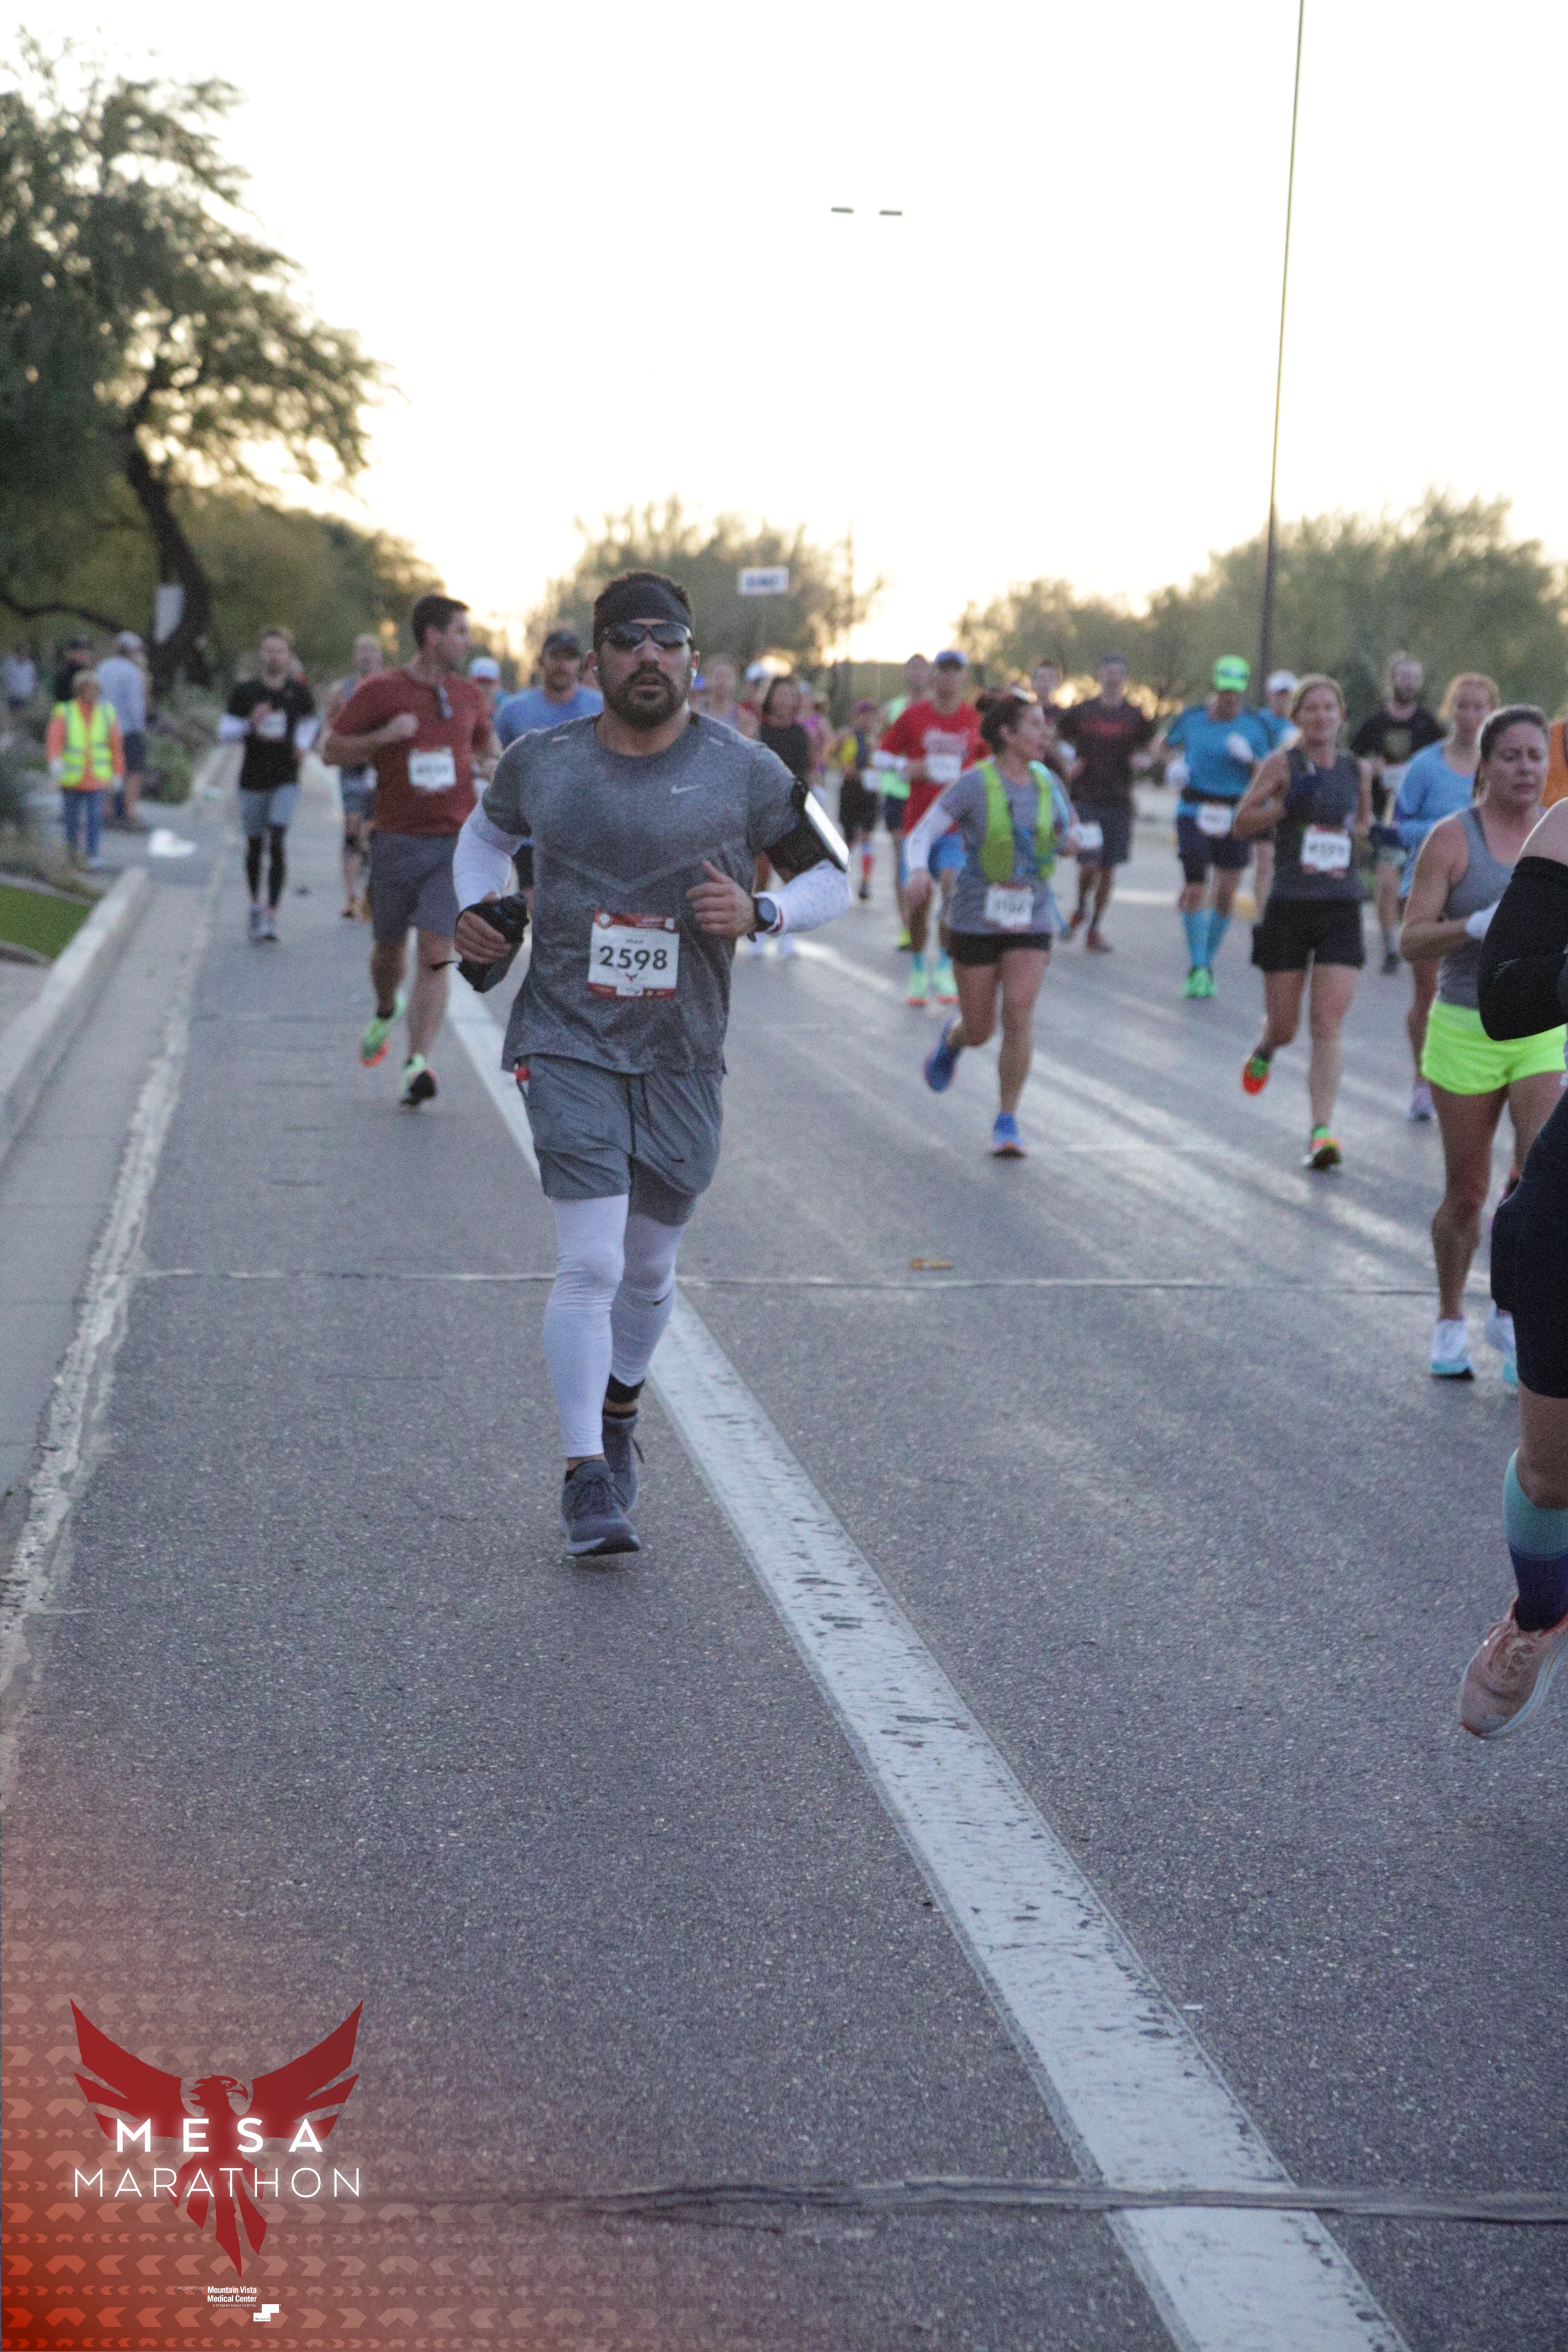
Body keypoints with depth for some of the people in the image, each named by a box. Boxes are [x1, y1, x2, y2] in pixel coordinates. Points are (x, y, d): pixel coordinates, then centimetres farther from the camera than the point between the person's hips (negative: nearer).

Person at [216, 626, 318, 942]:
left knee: (277, 844, -15)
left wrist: (304, 744, 2)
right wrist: (250, 723, -19)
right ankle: (256, 903, 34)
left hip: (286, 780, -1)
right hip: (253, 781, 1)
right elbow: (224, 732, -1)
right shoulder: (245, 691, -2)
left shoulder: (299, 692, 0)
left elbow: (311, 720, 21)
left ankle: (272, 916, -15)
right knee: (255, 845, 11)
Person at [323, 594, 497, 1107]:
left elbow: (486, 738, 28)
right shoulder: (379, 691, -2)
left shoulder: (468, 694, 9)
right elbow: (333, 749, 0)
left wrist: (491, 763, 5)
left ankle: (418, 1064, -13)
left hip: (455, 840, 1)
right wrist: (383, 737, -16)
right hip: (397, 841, -1)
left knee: (435, 953, -11)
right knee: (390, 947, 12)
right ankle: (385, 1014, 45)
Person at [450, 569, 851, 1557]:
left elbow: (831, 880, 5)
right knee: (590, 1262, -13)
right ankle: (588, 1478, -4)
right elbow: (488, 831, 22)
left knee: (650, 1270, 14)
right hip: (569, 1043, -1)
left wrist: (760, 911, -15)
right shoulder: (543, 763, 1)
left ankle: (618, 1412, 43)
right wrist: (474, 904, 3)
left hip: (683, 1058, 1)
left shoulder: (746, 772, -3)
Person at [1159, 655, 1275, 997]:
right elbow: (1168, 744, 18)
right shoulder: (1191, 718, -1)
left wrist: (1249, 758, -21)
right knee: (1194, 891, -12)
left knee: (1226, 895, 3)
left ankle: (1208, 964, 21)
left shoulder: (1256, 725, -2)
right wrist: (1173, 766, -3)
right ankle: (1196, 967, 0)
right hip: (1195, 812, -1)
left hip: (1235, 815, 1)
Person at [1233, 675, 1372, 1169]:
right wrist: (1286, 804, -17)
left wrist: (1366, 832, 3)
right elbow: (1241, 825, -2)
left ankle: (1321, 1131, -9)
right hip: (1288, 908, -1)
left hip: (1341, 909, 2)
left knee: (1328, 1026, -9)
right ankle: (1265, 1049, 45)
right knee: (1284, 1026, 7)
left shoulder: (1358, 770, 8)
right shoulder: (1282, 765, -2)